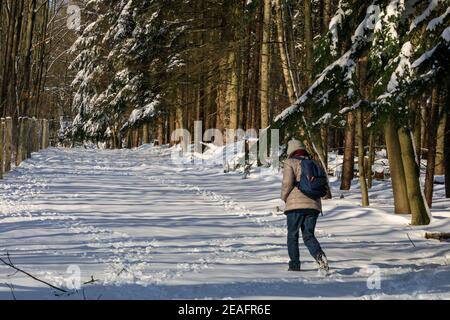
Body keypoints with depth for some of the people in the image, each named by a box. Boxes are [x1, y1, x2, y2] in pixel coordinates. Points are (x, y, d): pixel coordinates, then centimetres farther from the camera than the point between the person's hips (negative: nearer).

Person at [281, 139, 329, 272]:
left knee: (292, 236, 8)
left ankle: (295, 264, 4)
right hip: (313, 205, 4)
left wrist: (284, 197, 5)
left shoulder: (290, 163, -1)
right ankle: (319, 254, -20)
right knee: (308, 235, 7)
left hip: (296, 205, -4)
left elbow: (287, 182, -11)